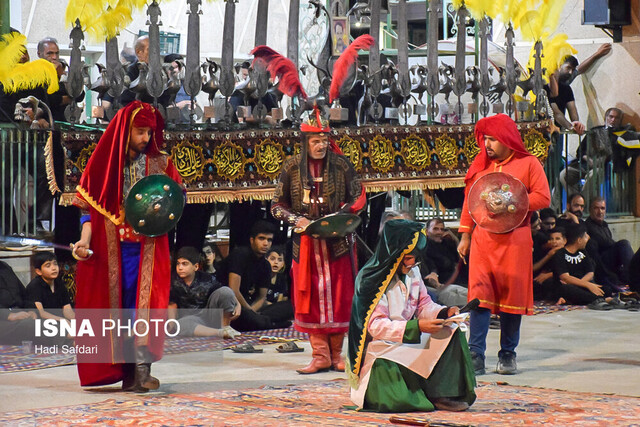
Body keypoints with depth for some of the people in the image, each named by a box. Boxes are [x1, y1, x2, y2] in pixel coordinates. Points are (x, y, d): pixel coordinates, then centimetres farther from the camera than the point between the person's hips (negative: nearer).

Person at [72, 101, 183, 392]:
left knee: (143, 301, -12)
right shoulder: (104, 163, 5)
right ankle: (127, 369, 3)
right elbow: (90, 205, 4)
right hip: (110, 249, 0)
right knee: (116, 303, -1)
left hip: (147, 246, 0)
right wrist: (85, 238, -10)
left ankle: (142, 366, -18)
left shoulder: (159, 163, 8)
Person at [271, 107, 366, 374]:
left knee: (339, 297, 1)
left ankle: (337, 354, 10)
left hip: (337, 243, -1)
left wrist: (341, 215, -13)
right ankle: (320, 355, 7)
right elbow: (277, 206, 7)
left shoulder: (341, 164, 1)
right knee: (311, 298, 1)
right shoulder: (292, 167, 3)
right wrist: (297, 220, -11)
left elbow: (358, 197, 5)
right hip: (305, 243, 1)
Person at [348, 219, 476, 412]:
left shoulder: (413, 272, 5)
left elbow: (424, 305, 13)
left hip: (411, 343, 7)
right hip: (380, 349, -7)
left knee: (451, 332, -14)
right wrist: (417, 327, -31)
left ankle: (442, 395, -17)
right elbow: (376, 326, -22)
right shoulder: (371, 279, -18)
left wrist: (445, 312, -9)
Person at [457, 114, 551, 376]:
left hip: (514, 240, -2)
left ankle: (508, 355, 12)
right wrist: (465, 235, 12)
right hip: (483, 239, 2)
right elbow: (469, 201, 17)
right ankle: (476, 356, -8)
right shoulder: (480, 165, 14)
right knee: (479, 295, -7)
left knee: (512, 295, 1)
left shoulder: (528, 164, 3)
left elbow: (543, 197, -4)